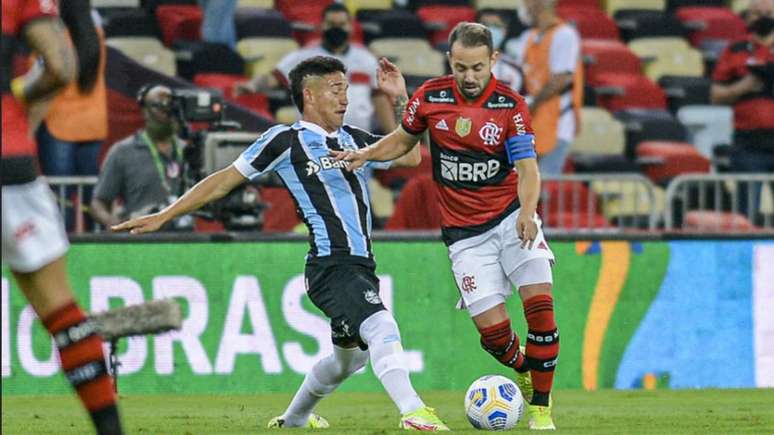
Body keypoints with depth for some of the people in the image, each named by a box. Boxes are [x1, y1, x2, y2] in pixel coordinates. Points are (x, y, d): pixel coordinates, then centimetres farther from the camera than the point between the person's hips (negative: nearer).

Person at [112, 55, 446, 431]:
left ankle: (292, 421, 43)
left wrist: (400, 100, 16)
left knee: (350, 355, 22)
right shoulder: (286, 140, -2)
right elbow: (224, 181, 4)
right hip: (331, 266, -9)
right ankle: (414, 413, -44)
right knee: (381, 328, -30)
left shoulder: (353, 139, 16)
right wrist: (164, 216, 4)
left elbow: (410, 157, 27)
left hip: (361, 266, 9)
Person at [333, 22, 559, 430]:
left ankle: (541, 407, -5)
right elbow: (402, 139, 16)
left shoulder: (510, 105, -9)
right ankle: (523, 371, 25)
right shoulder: (430, 97, -3)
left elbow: (527, 168, -13)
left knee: (540, 304, -17)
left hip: (510, 216, -1)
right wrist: (366, 153, -3)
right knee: (491, 327, -9)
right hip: (464, 232, 1)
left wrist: (527, 213, -30)